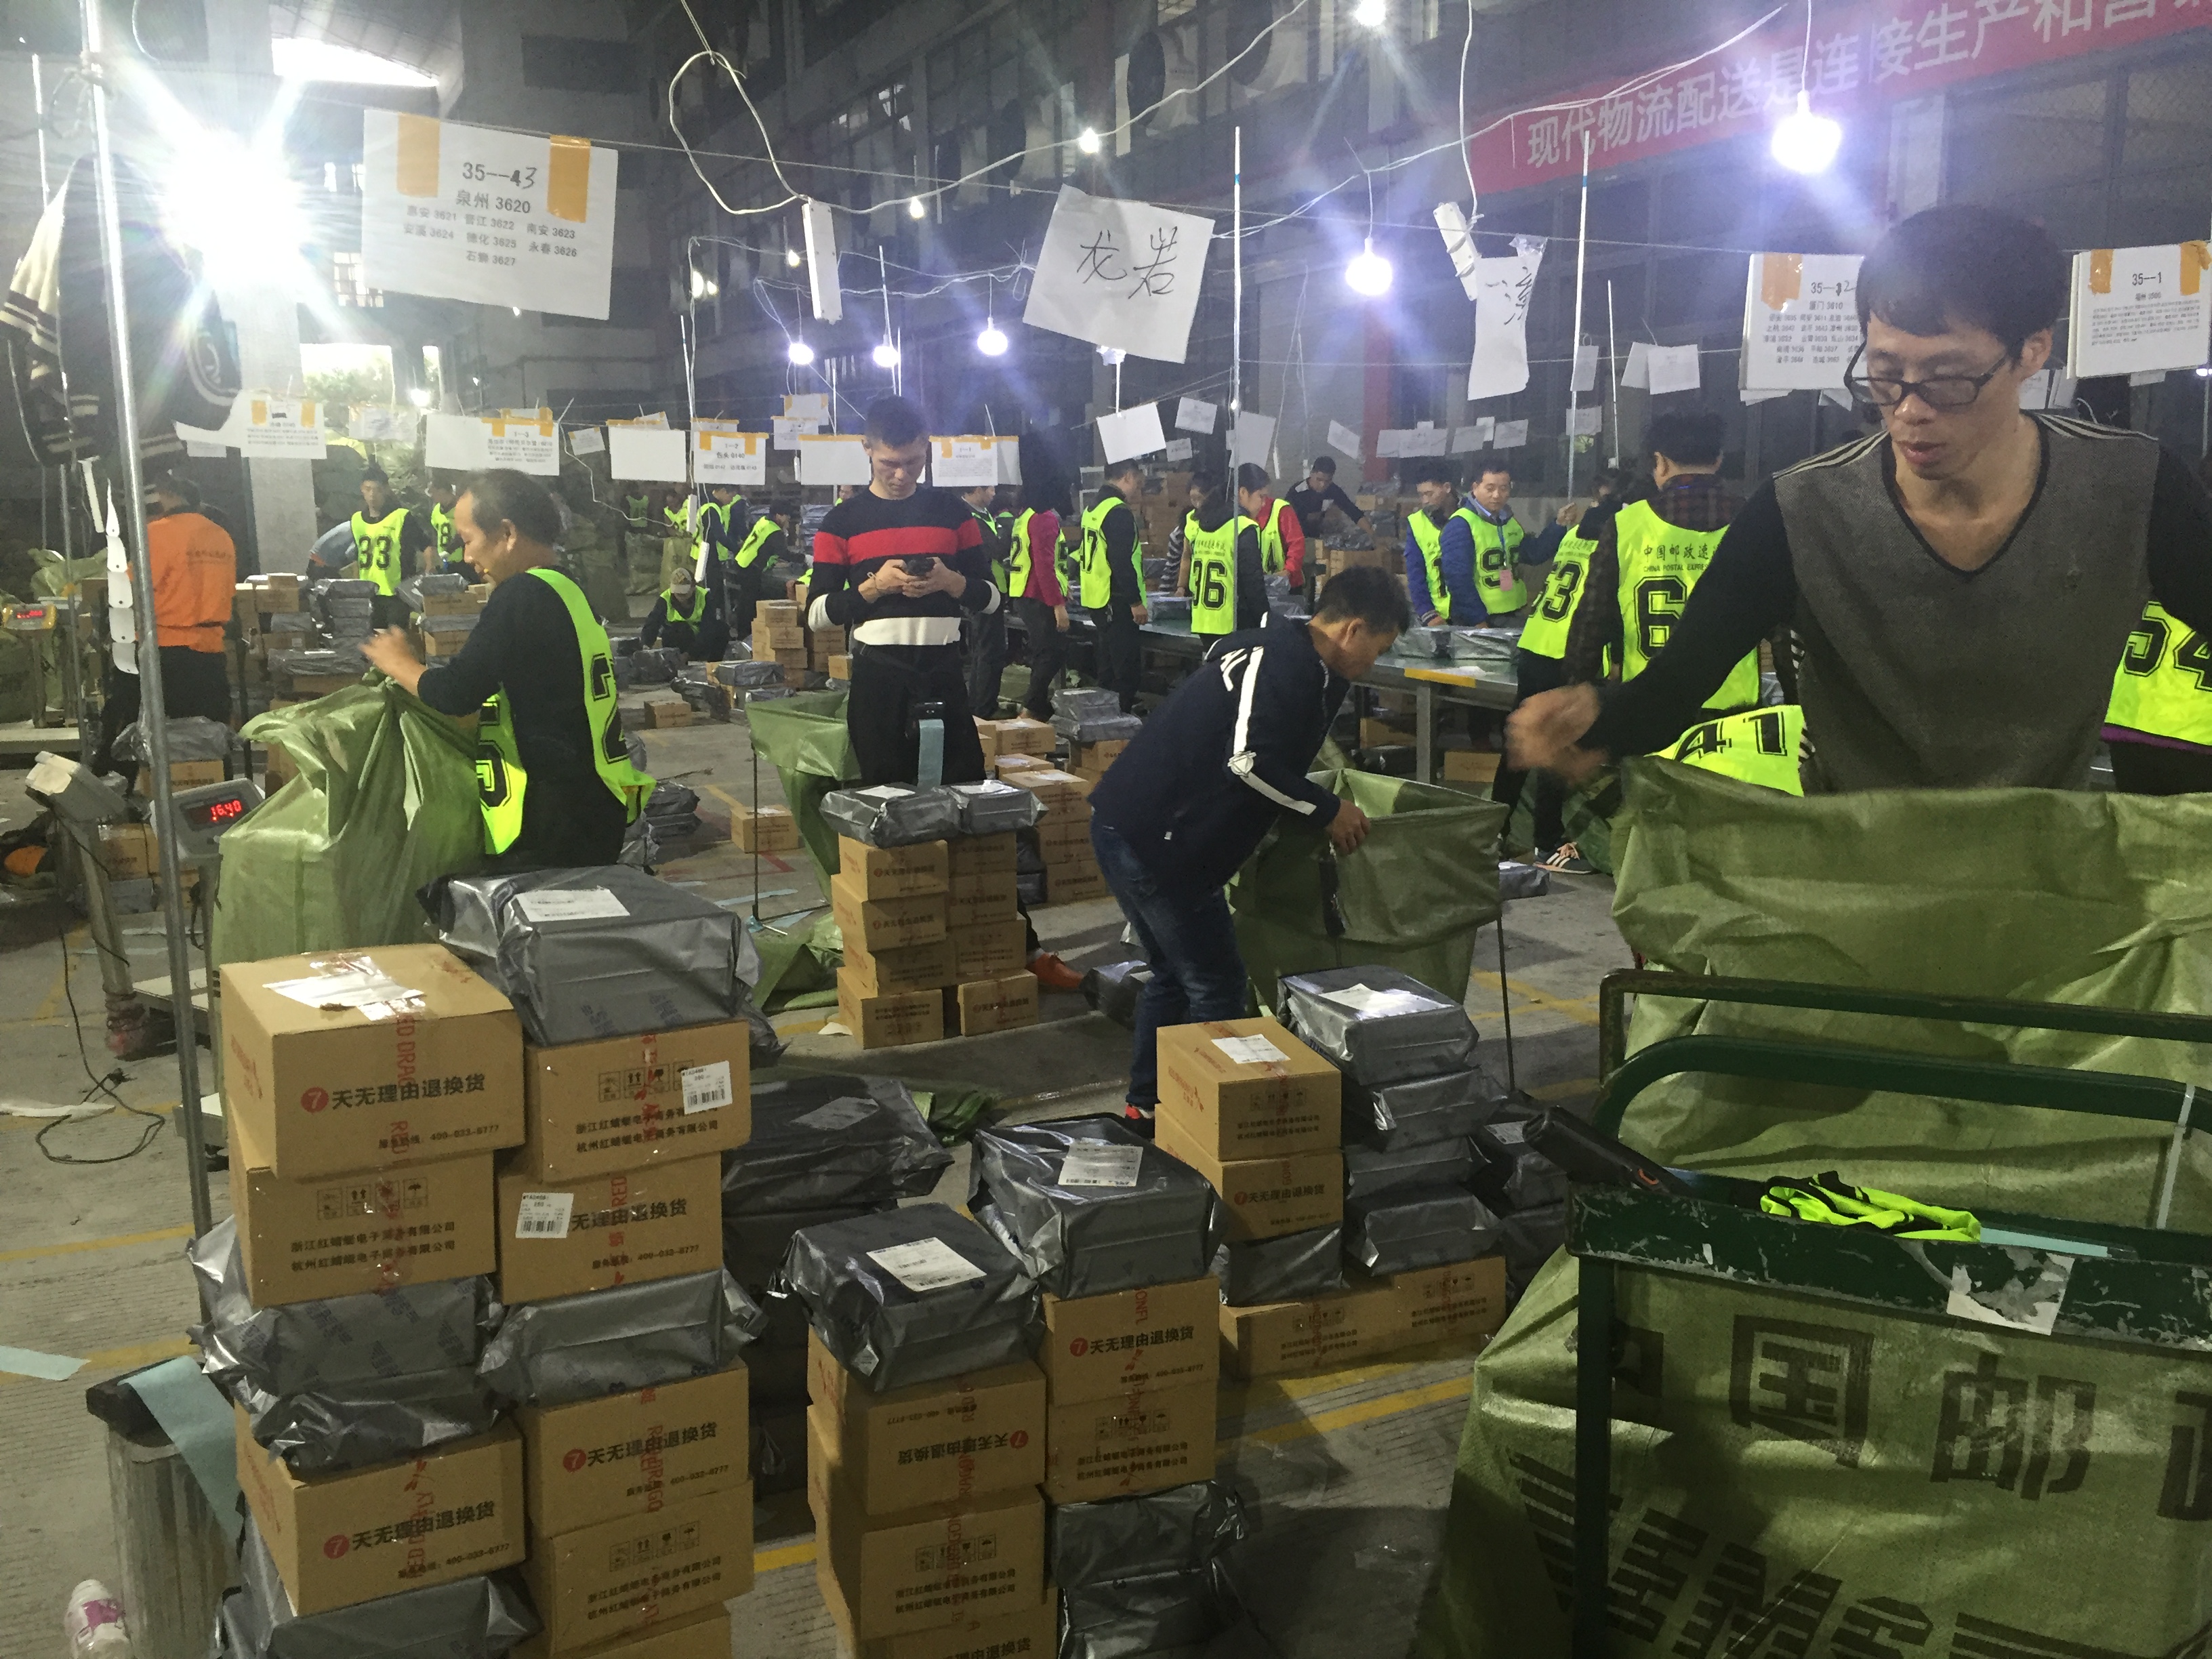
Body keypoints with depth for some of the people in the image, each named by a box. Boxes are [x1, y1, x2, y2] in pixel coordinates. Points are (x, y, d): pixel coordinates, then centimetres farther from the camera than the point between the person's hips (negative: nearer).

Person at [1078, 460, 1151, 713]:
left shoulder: (1094, 508, 14)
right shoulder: (1119, 512, -17)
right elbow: (1122, 562, -22)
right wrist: (1136, 602, -19)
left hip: (1097, 598, 10)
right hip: (1117, 600, -10)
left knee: (1109, 660, 18)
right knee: (1127, 664, -5)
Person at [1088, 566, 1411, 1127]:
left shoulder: (1293, 659, 15)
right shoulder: (1279, 660, -16)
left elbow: (1274, 759, 24)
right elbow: (1249, 760, -24)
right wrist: (1327, 811, -13)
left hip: (1128, 828, 11)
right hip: (1156, 838, -11)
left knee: (1175, 973, 23)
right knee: (1216, 984, 1)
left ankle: (1147, 1102, 35)